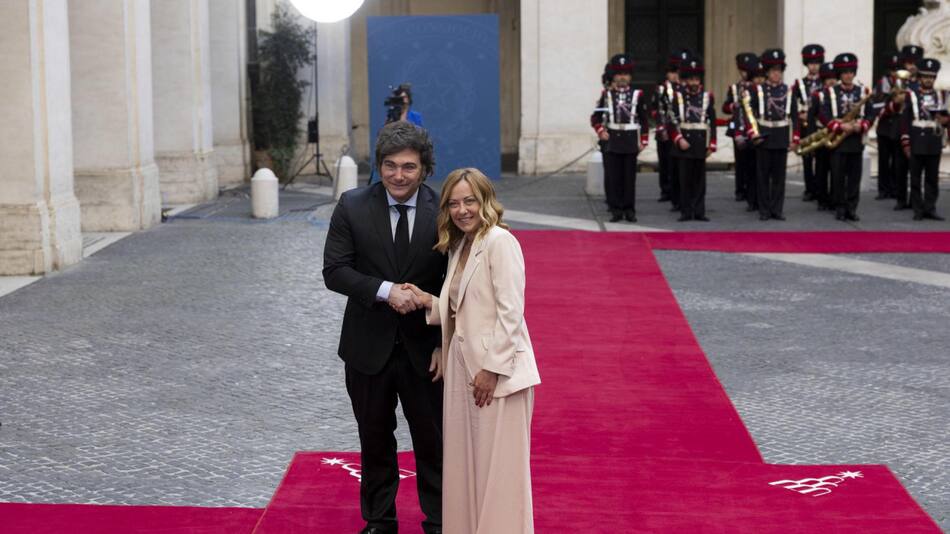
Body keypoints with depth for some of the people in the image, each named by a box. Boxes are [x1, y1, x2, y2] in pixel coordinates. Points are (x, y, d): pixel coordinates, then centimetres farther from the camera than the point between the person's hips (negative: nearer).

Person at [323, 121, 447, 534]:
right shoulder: (352, 207, -6)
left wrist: (445, 343, -8)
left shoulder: (444, 212, -8)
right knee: (375, 439, 15)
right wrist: (385, 290, -22)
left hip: (424, 348, -1)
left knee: (432, 439, 9)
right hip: (368, 345, 1)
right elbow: (334, 271, -8)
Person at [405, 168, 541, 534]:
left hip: (496, 368, -8)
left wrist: (492, 368, -19)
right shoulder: (458, 247, 15)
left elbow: (510, 311, -17)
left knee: (498, 466, -1)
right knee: (465, 463, 13)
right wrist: (430, 303, 1)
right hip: (462, 365, 8)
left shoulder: (499, 241, -12)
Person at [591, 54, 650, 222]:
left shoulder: (637, 95, 3)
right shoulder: (606, 94, 4)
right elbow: (595, 117, 6)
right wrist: (600, 131, -10)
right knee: (613, 177, 2)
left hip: (631, 141, 0)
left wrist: (643, 141, 2)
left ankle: (629, 210, 9)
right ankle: (616, 210, 8)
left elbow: (644, 120, 7)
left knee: (630, 176, 3)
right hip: (612, 141, 0)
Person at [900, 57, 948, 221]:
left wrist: (945, 120, -9)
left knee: (932, 179, 5)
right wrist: (906, 144, -7)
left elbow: (944, 116, 17)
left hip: (934, 145, 3)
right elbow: (905, 121, -2)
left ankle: (930, 209, 11)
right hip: (916, 144, -3)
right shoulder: (911, 96, 0)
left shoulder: (941, 96, 9)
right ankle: (918, 210, 7)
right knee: (916, 179, 2)